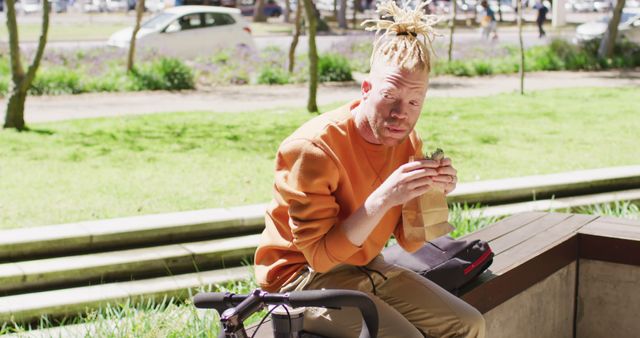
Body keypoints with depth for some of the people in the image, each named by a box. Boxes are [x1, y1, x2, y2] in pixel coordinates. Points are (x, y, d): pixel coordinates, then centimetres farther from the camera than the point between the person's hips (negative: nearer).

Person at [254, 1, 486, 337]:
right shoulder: (313, 148, -25)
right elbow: (320, 255, -25)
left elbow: (410, 241, 2)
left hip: (365, 267, 7)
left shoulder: (407, 142, -4)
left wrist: (431, 191, -18)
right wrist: (383, 199, -35)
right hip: (303, 276, -7)